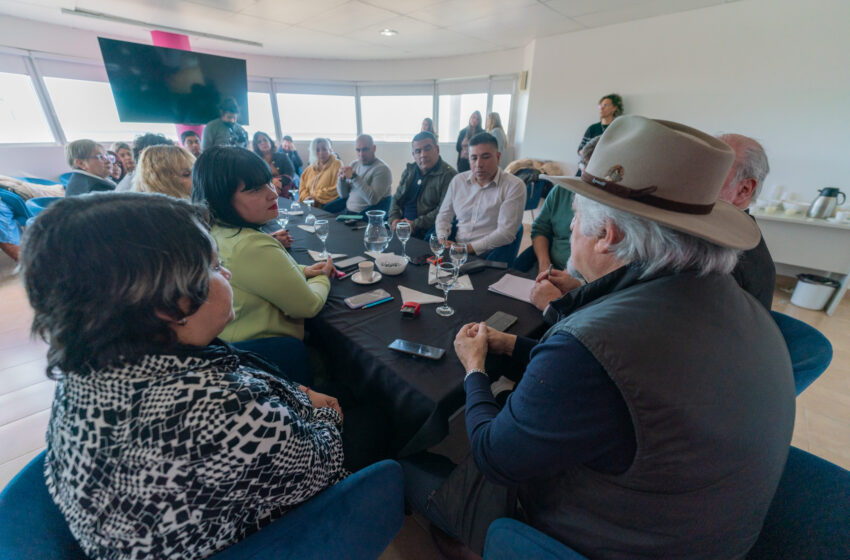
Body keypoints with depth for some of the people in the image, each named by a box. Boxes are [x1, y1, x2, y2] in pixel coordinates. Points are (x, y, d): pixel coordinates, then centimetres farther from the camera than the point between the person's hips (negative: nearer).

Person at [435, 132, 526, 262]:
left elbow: (506, 232, -12)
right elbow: (444, 216, 17)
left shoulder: (514, 186, -4)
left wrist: (469, 248, -18)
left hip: (489, 256, -4)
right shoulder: (458, 180, 11)